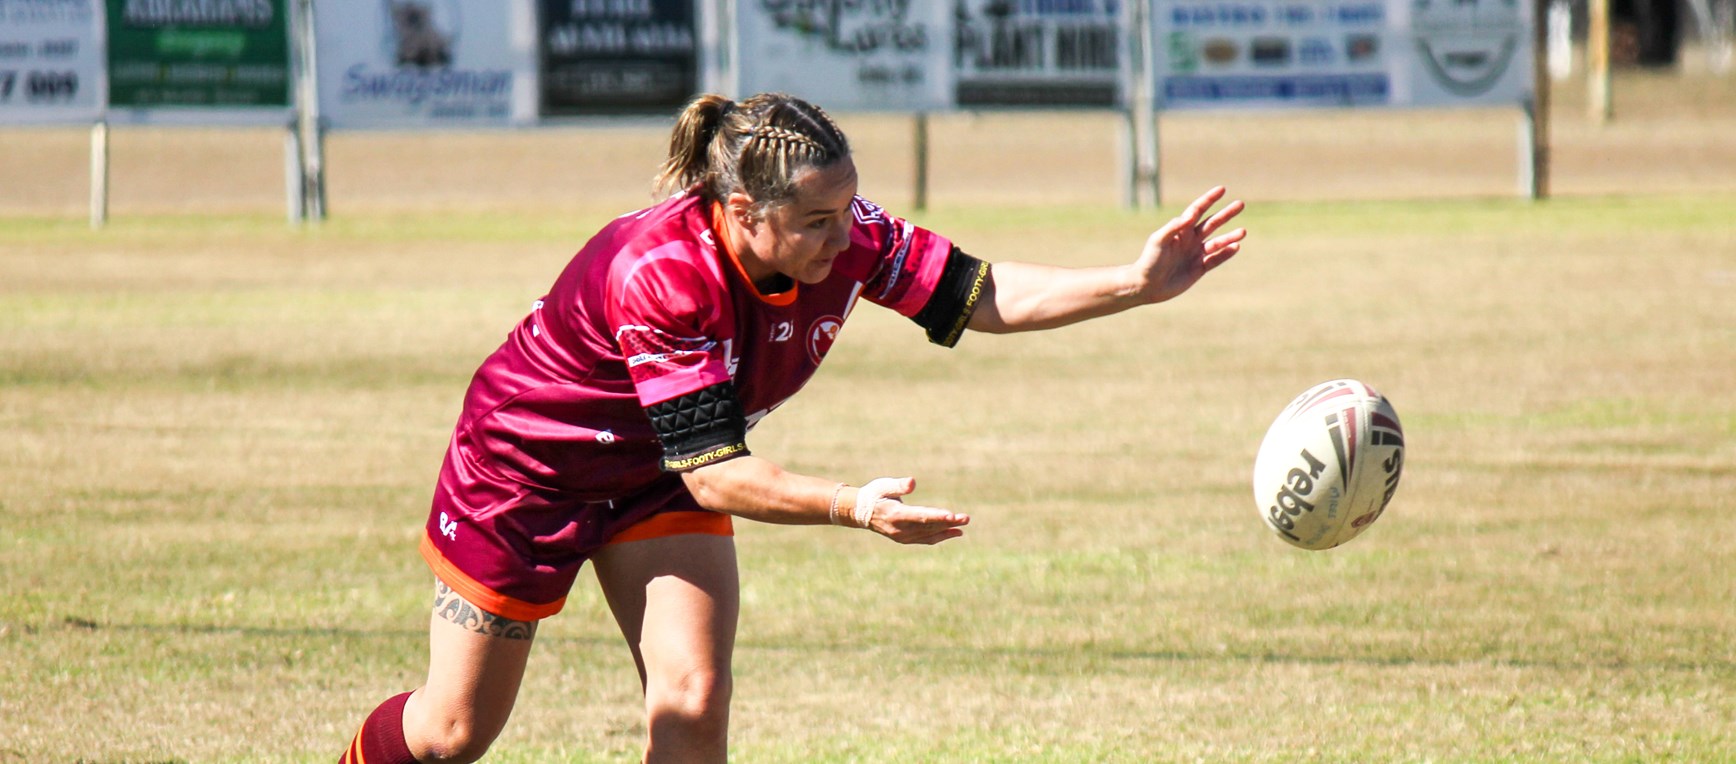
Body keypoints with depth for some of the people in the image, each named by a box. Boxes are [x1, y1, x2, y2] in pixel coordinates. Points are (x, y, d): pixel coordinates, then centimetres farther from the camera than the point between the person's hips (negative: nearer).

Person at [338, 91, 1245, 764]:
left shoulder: (841, 237, -22)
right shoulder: (659, 273, -40)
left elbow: (978, 295, -12)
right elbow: (712, 470, -39)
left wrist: (1136, 284, -23)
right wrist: (852, 507, -51)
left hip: (653, 482, 5)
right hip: (524, 466, -5)